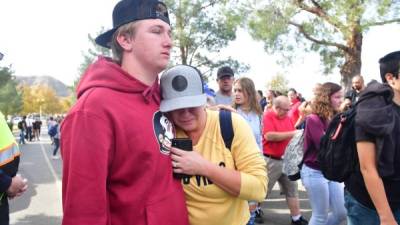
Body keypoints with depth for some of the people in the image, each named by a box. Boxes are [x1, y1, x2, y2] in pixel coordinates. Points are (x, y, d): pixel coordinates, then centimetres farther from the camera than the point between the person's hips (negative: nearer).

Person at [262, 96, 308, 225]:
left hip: (287, 160, 7)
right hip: (271, 160, -7)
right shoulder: (268, 116, -12)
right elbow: (269, 136, -25)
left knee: (291, 189, 11)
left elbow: (293, 137, 19)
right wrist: (291, 133, -21)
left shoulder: (287, 118, 9)